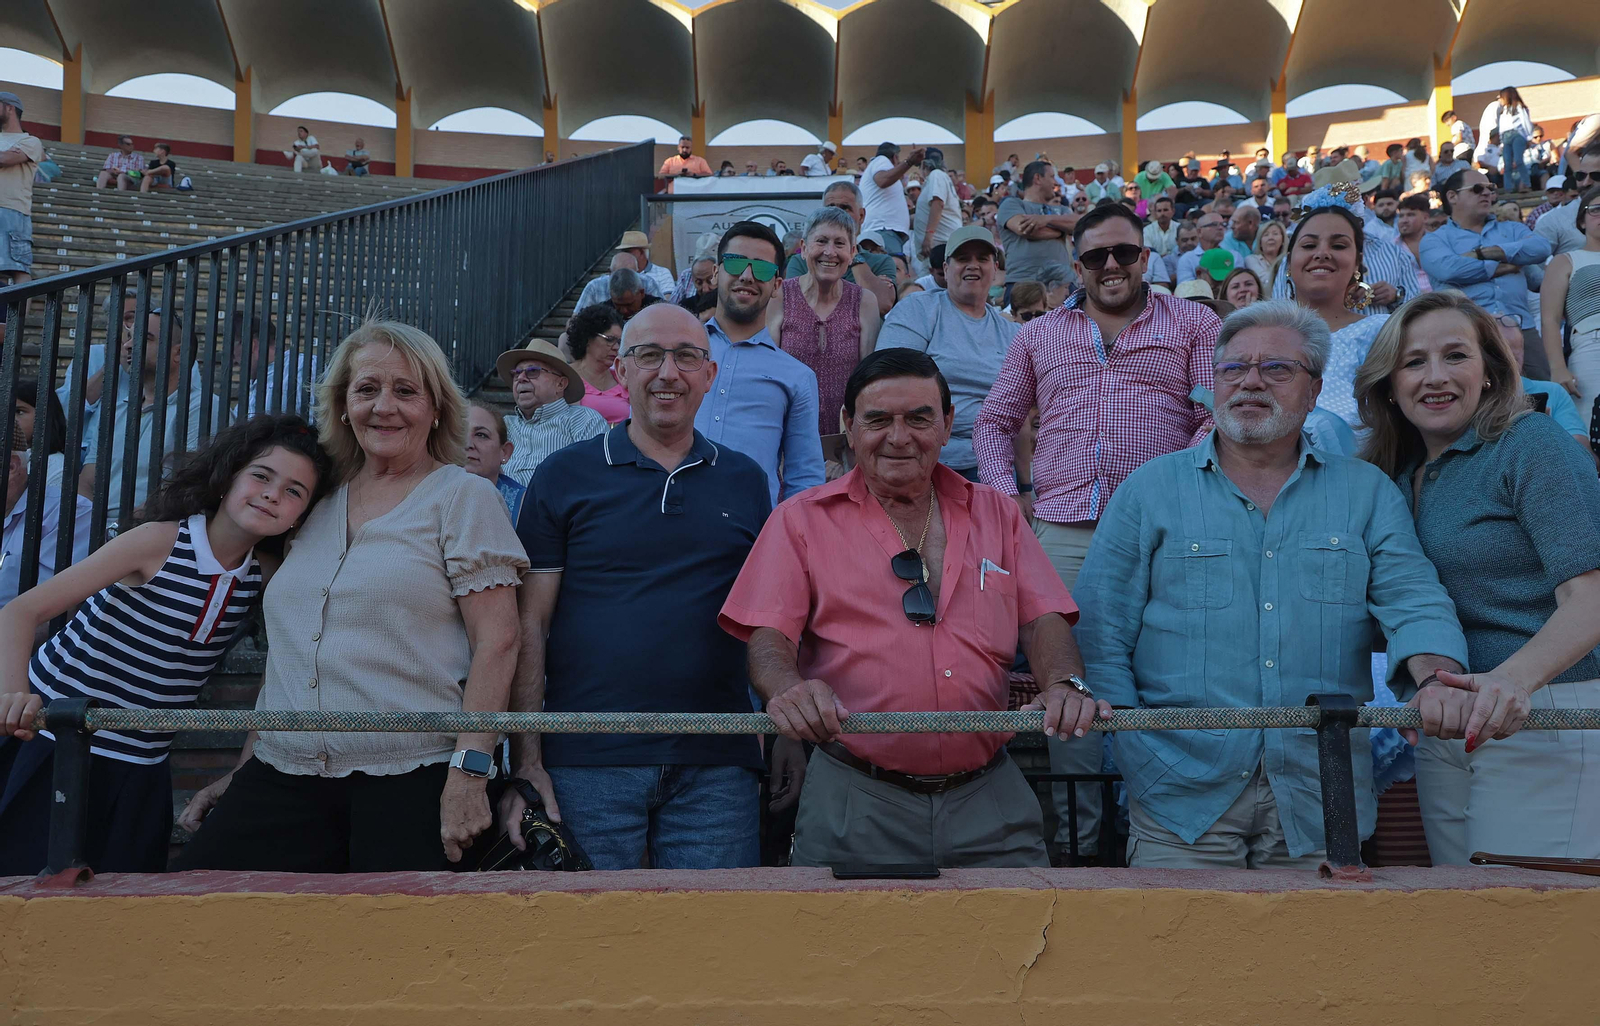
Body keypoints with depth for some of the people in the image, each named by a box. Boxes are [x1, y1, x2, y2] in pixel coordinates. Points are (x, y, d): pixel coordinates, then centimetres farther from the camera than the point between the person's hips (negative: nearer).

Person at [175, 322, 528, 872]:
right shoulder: (318, 503, 16)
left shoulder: (463, 496, -1)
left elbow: (498, 640, -8)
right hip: (280, 779, 5)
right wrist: (244, 769, 18)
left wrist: (469, 770, -16)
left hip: (412, 780, -5)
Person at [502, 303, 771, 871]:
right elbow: (529, 624, 0)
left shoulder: (746, 480, 10)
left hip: (716, 767, 2)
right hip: (587, 765, -2)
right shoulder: (564, 477, 3)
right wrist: (526, 764, -7)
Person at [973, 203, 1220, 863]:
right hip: (1061, 532, 2)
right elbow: (994, 422, 23)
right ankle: (1071, 839, 15)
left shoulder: (1193, 324, 12)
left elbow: (1218, 417, 3)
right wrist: (1005, 493, 8)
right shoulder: (1039, 335, 20)